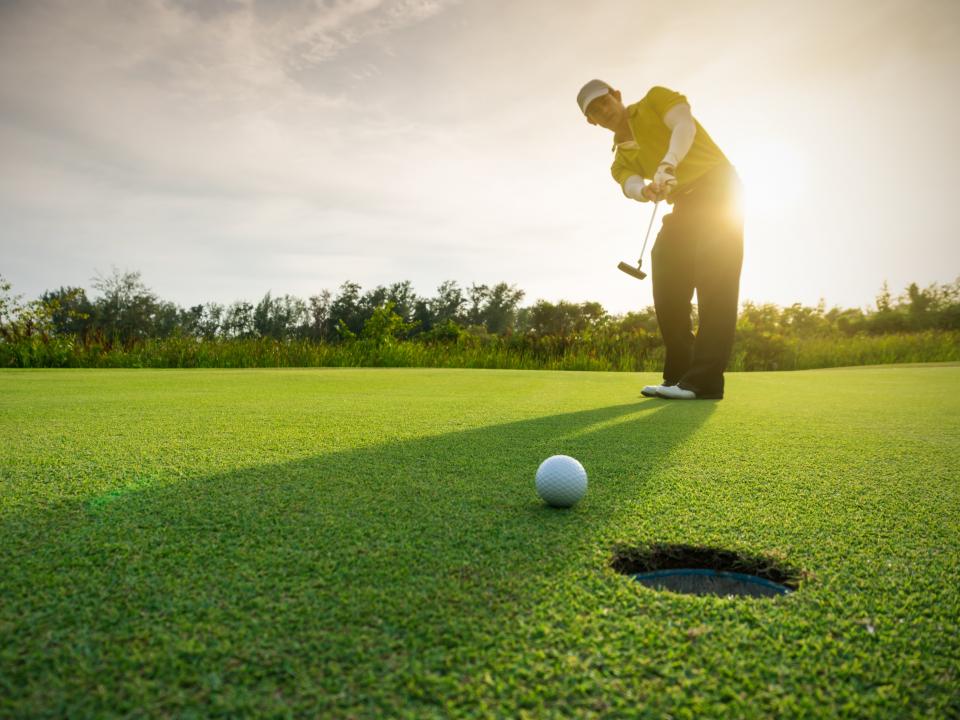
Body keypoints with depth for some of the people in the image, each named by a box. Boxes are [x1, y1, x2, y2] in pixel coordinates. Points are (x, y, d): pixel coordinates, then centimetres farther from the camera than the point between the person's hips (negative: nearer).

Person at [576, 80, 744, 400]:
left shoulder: (656, 99, 5)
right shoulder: (621, 160, 14)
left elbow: (685, 125, -14)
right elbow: (631, 186, -9)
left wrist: (668, 164, -32)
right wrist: (647, 189, -33)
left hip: (717, 185, -7)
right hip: (686, 204, 7)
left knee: (714, 280, -17)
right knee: (668, 283, -2)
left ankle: (705, 378, -21)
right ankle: (679, 374, 3)